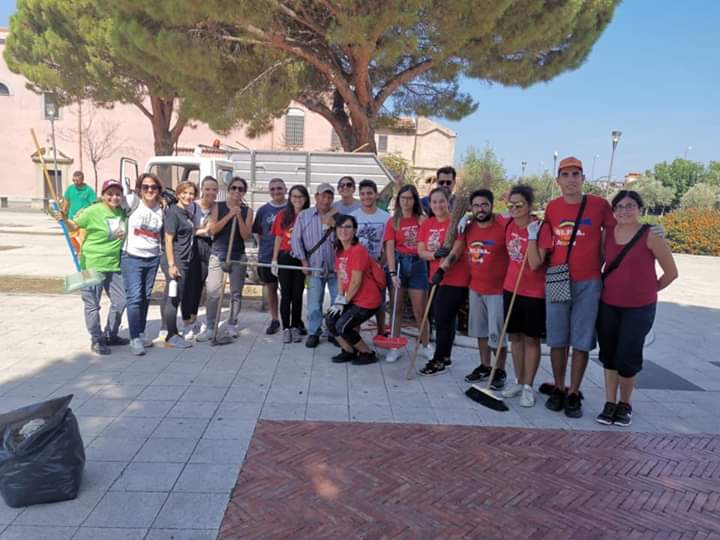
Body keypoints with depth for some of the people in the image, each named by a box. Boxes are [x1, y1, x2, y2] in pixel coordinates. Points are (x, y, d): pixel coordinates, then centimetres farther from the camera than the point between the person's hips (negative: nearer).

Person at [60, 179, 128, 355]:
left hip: (114, 265, 6)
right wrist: (64, 220, -25)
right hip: (93, 265, -6)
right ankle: (97, 340, 17)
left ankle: (110, 335, 29)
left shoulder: (122, 211, 5)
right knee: (93, 304, 3)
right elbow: (74, 226, -9)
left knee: (120, 301, 11)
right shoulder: (93, 211, -12)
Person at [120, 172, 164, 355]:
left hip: (153, 259, 4)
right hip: (132, 258, -4)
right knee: (135, 297, -8)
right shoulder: (134, 203, -7)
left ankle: (141, 333, 25)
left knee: (146, 297, 11)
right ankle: (135, 339, -4)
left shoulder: (161, 209, 6)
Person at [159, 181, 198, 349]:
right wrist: (171, 265, -21)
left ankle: (171, 333, 24)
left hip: (184, 260, 9)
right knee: (173, 298, -3)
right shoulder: (173, 212, -12)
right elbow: (168, 240, -17)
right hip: (174, 260, -9)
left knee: (170, 298, 15)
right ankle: (171, 337, 6)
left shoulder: (187, 212, 13)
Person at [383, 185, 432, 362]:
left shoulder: (422, 219, 4)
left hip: (418, 264, 0)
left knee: (420, 310, 5)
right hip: (399, 263, 0)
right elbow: (390, 249, -7)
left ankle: (426, 346, 22)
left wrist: (424, 224, -11)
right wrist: (392, 273, -16)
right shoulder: (393, 221, 1)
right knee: (397, 308, 7)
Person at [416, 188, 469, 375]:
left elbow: (457, 250, -20)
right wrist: (435, 254, -17)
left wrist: (442, 270, -28)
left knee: (443, 320, -3)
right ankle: (445, 357, 29)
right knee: (446, 319, 17)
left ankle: (439, 360, 10)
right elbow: (421, 252, 2)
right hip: (437, 278, 7)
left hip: (455, 279, -7)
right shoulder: (426, 225, 8)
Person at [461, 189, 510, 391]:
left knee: (497, 333, 0)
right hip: (475, 288, 6)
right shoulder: (468, 228, 3)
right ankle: (484, 366, 31)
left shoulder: (505, 226, -17)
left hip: (498, 289, -6)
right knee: (480, 330, 17)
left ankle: (500, 371, 17)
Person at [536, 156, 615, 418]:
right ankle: (558, 389, 24)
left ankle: (574, 394, 16)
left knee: (581, 342, 4)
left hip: (588, 284, -2)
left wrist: (602, 264, 4)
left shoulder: (599, 205, -4)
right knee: (557, 340, 9)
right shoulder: (552, 207, 4)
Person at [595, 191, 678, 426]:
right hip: (608, 306, 4)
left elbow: (671, 272, -2)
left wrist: (649, 290, 6)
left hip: (639, 308, -4)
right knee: (609, 356, 11)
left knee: (627, 358, -1)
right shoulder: (608, 234, 1)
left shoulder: (650, 236, -10)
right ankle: (610, 403, 24)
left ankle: (625, 404, 22)